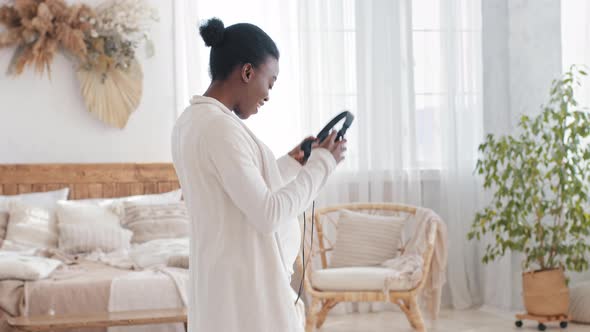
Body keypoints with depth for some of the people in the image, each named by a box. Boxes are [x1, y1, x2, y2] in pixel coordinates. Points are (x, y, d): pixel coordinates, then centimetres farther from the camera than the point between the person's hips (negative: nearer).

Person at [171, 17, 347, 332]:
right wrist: (322, 163, -12)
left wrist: (292, 162, 18)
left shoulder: (190, 121, 9)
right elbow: (268, 214, -22)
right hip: (245, 283, -9)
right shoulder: (220, 127, -20)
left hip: (221, 279, 10)